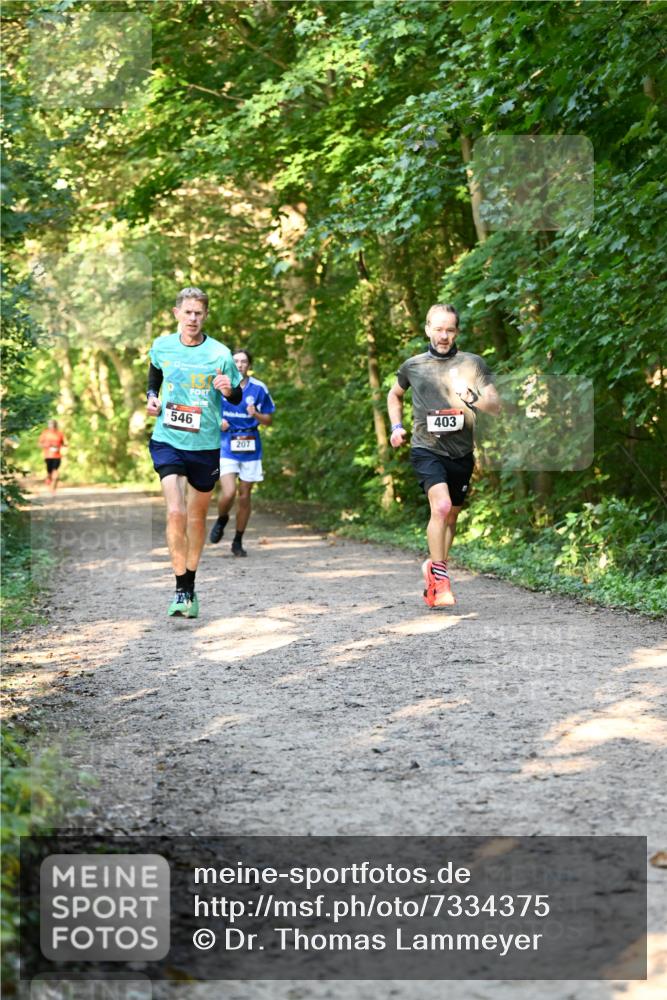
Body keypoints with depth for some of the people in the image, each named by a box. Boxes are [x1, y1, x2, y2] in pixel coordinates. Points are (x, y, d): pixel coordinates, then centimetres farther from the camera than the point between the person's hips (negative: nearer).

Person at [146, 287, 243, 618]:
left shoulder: (220, 354, -7)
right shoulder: (162, 346, 0)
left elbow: (237, 397, 3)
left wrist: (229, 389, -19)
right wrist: (151, 397, 5)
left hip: (205, 445, 0)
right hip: (167, 441, 0)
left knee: (197, 516, 13)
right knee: (175, 512, -17)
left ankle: (190, 585, 31)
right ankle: (181, 589, -10)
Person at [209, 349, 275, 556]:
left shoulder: (259, 389, 2)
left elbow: (269, 420, 8)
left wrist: (256, 414, -13)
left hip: (250, 448, 2)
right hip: (226, 446, -2)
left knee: (244, 496, 5)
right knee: (228, 493, -17)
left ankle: (238, 541, 20)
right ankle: (222, 520, 17)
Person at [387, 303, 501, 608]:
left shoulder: (473, 364, 2)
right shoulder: (413, 366, 5)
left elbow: (496, 405, -4)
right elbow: (394, 395, 25)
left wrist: (473, 400, -23)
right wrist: (396, 426, 11)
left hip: (461, 452, 2)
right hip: (426, 448, -2)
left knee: (451, 516, 14)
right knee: (441, 505, -24)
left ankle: (433, 567, 36)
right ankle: (440, 577, -16)